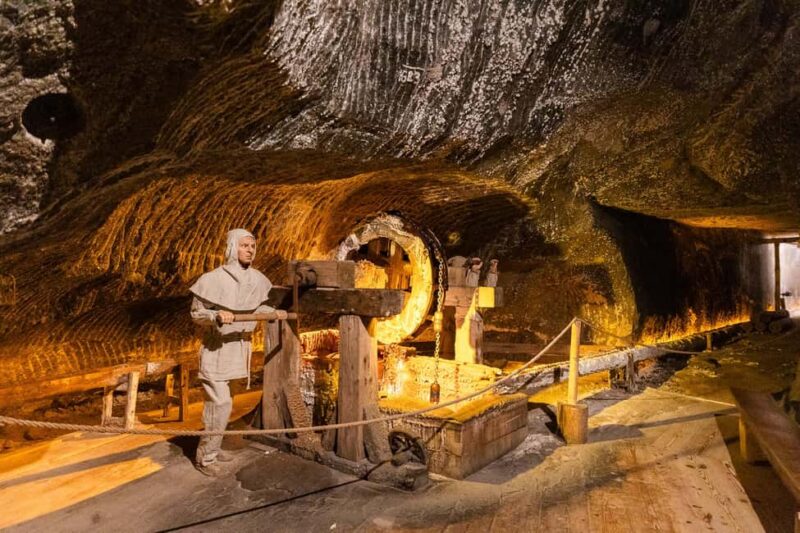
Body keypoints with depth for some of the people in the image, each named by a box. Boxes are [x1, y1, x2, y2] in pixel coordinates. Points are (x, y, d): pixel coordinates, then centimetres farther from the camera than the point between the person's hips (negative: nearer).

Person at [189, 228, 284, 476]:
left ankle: (212, 448, 34)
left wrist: (274, 313, 1)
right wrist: (217, 316, -29)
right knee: (221, 403, -6)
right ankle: (204, 457, 12)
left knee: (217, 401, 18)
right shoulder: (213, 279, -18)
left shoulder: (256, 279, -1)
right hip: (215, 348, -6)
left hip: (237, 347, 6)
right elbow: (196, 312, -12)